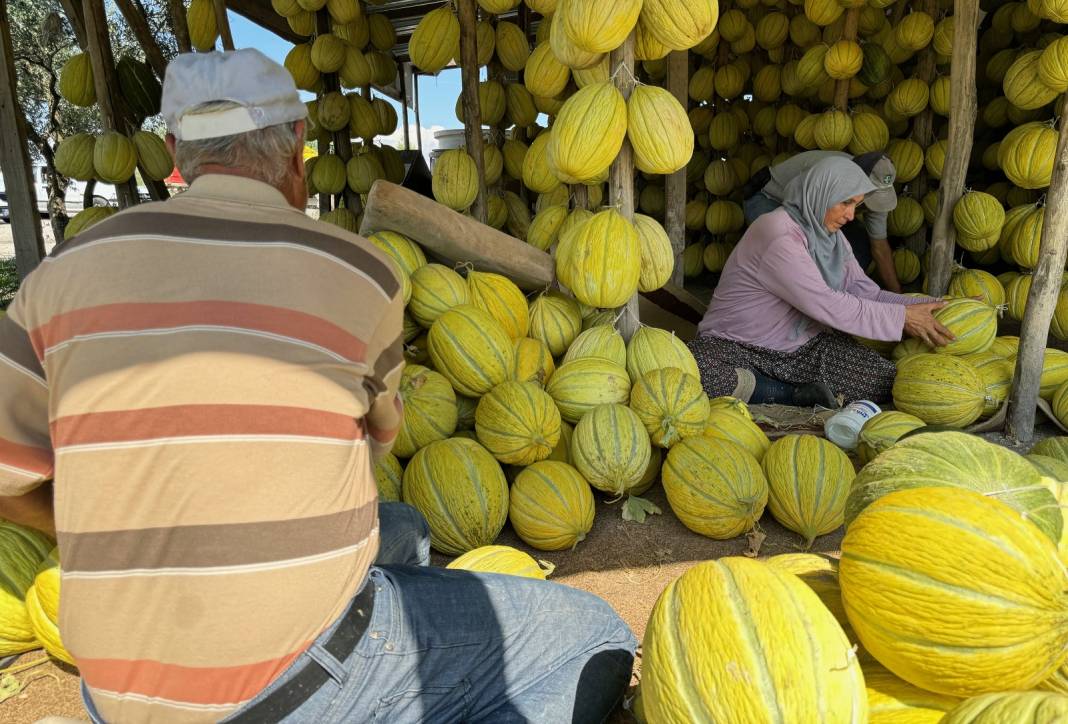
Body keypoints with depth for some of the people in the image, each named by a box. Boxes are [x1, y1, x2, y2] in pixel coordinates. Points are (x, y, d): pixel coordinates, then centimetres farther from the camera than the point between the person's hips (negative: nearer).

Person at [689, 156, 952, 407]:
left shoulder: (831, 236, 9)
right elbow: (825, 305, -23)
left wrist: (920, 306, -8)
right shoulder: (778, 233, -20)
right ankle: (799, 394, -18)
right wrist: (901, 317, -17)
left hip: (803, 346, 7)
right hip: (738, 346, -6)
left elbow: (866, 292, 7)